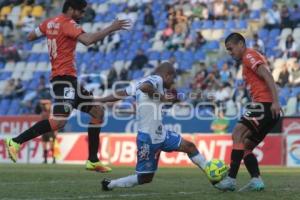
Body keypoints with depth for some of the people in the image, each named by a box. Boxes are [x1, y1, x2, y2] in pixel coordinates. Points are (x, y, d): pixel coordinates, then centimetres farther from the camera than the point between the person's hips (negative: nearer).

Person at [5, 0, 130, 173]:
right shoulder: (67, 24, -11)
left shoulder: (49, 23, 15)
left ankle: (93, 161, 11)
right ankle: (16, 142, -18)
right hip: (65, 77, -11)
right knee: (60, 120, -24)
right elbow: (87, 40, -26)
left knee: (98, 111, 12)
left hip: (69, 79, 11)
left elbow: (31, 37, 26)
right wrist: (111, 29, -19)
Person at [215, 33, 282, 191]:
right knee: (245, 146, 10)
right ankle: (256, 180, -3)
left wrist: (275, 102, -25)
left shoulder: (249, 55, -2)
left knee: (238, 134, -19)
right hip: (266, 107, 10)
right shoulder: (249, 59, 27)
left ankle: (231, 179, -27)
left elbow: (268, 76, -15)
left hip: (264, 104, -10)